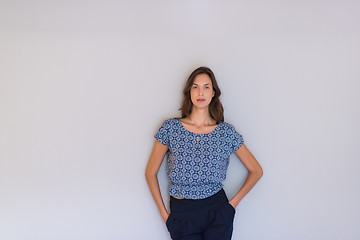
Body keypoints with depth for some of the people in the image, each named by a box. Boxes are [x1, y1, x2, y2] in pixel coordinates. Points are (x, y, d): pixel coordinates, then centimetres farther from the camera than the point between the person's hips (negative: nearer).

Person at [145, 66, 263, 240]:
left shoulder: (226, 132, -1)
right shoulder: (171, 128, -2)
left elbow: (256, 171, 8)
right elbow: (151, 173, 3)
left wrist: (234, 202, 1)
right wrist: (164, 214, 0)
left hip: (218, 213, 0)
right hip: (182, 214, 0)